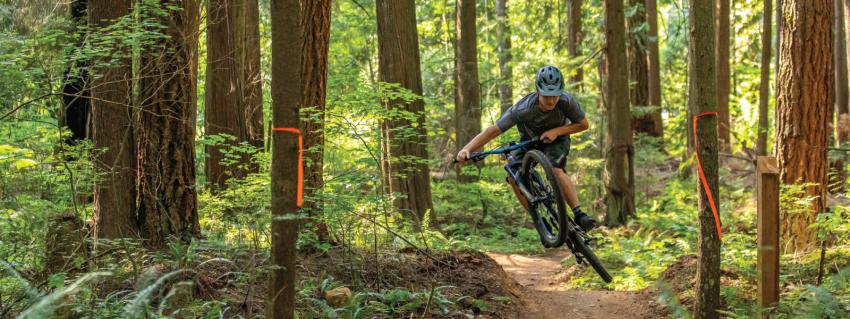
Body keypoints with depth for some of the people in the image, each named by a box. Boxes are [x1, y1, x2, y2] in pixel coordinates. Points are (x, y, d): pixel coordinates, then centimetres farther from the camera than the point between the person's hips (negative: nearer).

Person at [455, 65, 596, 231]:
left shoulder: (566, 101, -33)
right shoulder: (522, 109, -37)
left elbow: (583, 124, -16)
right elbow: (493, 131, -37)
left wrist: (557, 131, -31)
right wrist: (466, 149, -50)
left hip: (556, 138, -1)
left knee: (556, 171, -31)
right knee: (514, 177, -20)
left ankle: (579, 215, -24)